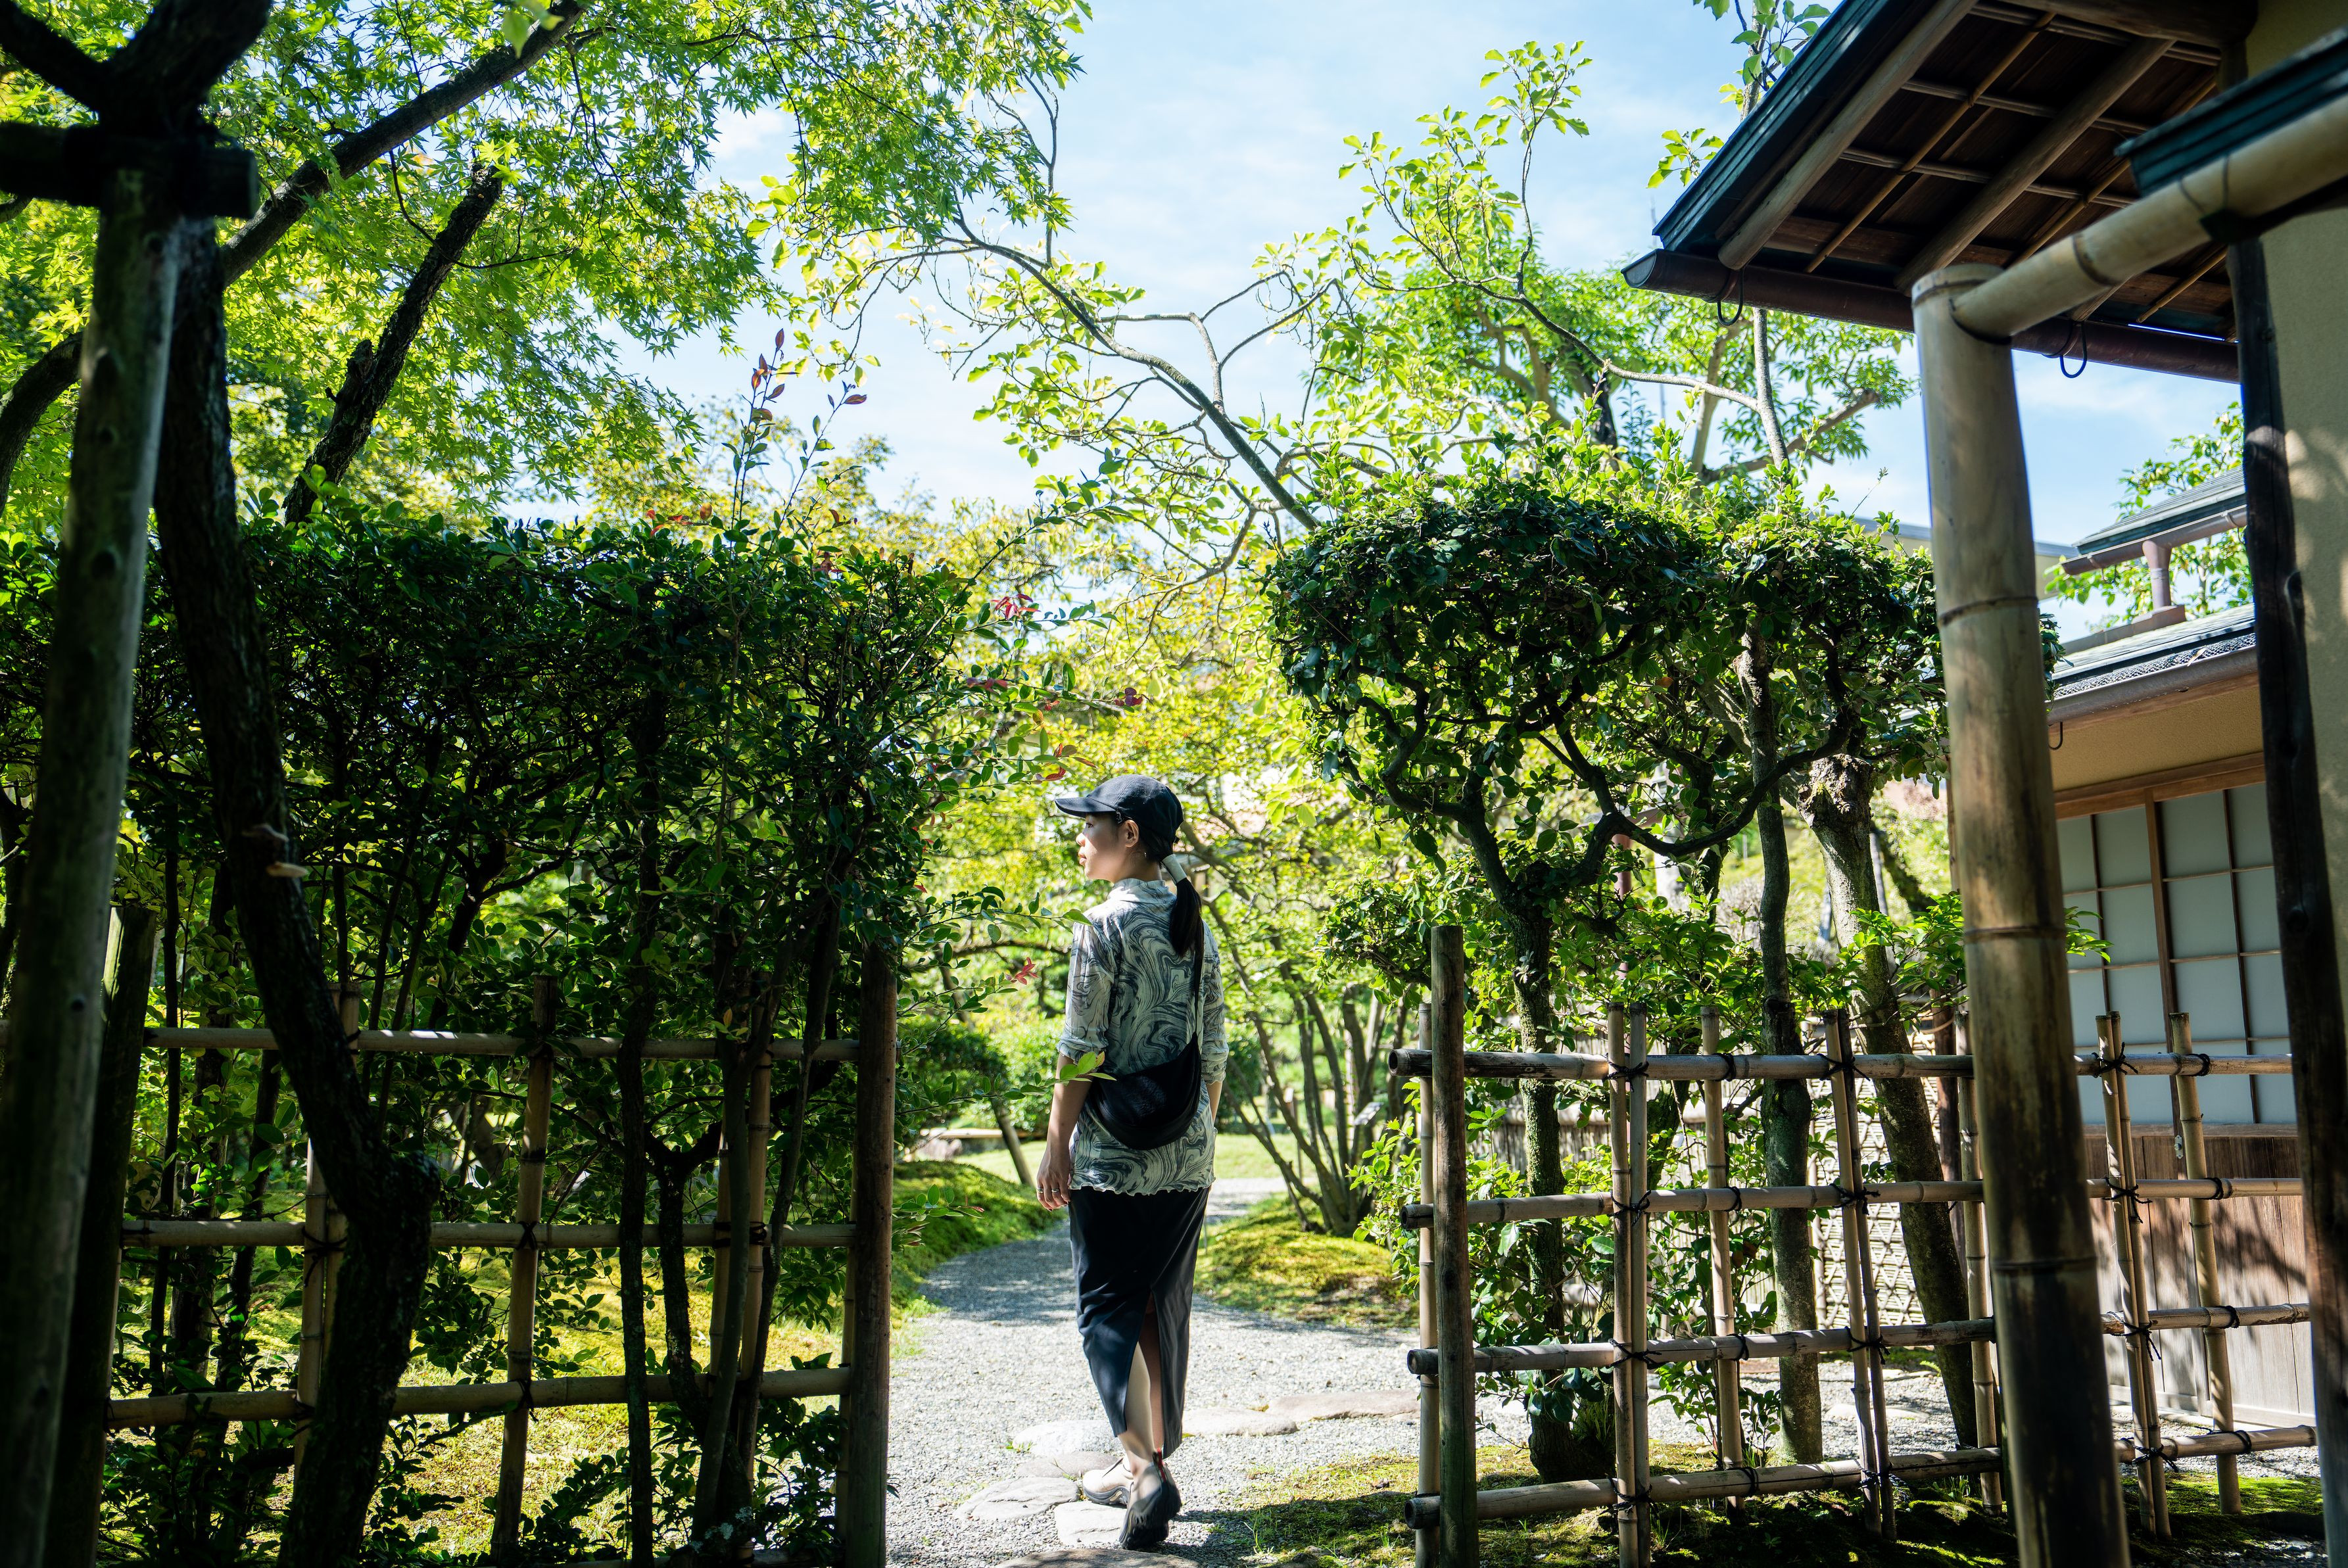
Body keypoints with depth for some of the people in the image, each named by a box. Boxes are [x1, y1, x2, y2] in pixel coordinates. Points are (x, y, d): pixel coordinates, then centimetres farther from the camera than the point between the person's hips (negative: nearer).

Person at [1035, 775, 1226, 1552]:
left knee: (1107, 1309, 1)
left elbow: (1081, 1051, -12)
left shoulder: (1105, 926, -12)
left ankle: (1145, 1470, -9)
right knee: (1166, 1308, 14)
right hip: (1187, 1156, 6)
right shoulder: (1195, 927, 8)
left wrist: (1056, 1144, -4)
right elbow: (1212, 1050, 11)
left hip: (1113, 1157, -6)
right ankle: (1147, 1463, 25)